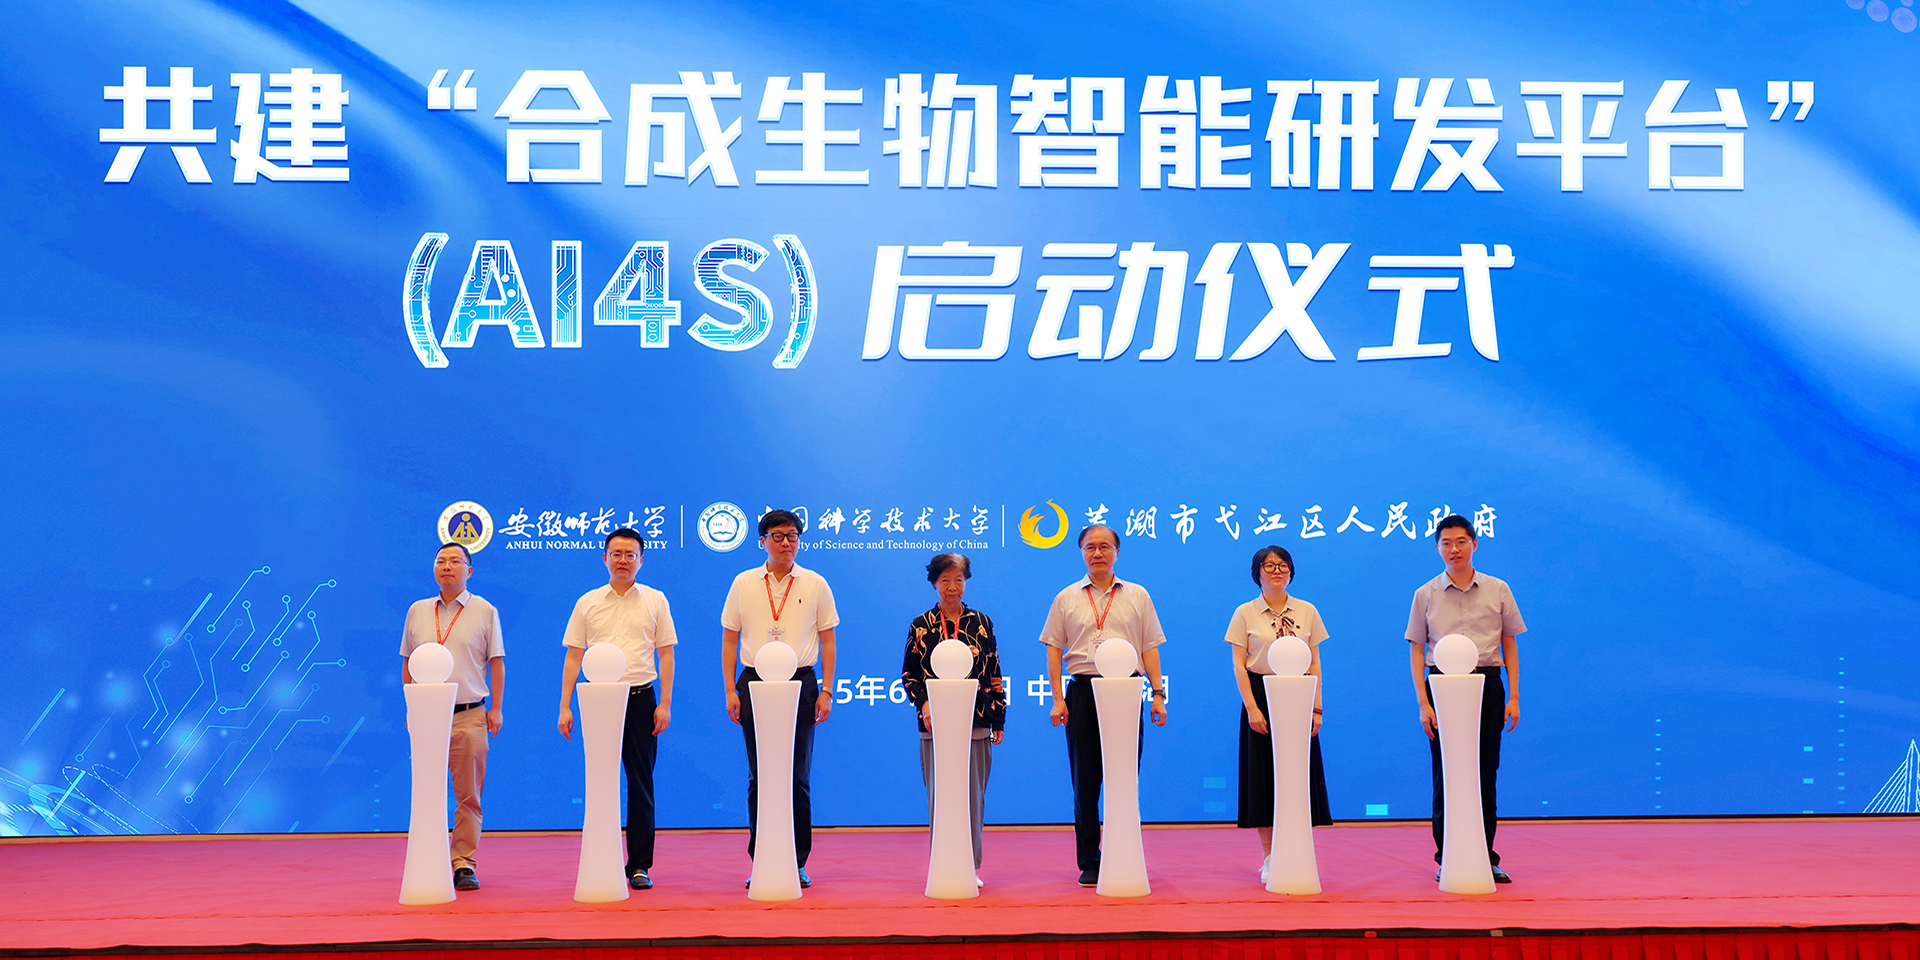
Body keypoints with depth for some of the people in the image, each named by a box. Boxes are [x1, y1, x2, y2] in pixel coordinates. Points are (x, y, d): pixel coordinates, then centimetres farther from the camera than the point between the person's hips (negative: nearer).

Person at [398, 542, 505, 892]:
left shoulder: (485, 611, 5)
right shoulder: (418, 611, 11)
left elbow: (496, 663, 5)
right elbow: (407, 664, 15)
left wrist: (496, 709, -1)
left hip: (470, 715, -2)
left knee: (468, 795, -2)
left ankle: (463, 863, 3)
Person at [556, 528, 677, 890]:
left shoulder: (655, 601, 7)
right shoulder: (588, 603, 8)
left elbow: (666, 655, 6)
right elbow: (573, 656, 8)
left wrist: (665, 704, -2)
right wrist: (565, 707, 2)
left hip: (640, 698, -1)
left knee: (641, 784, 1)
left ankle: (639, 865, 6)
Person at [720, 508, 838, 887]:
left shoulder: (815, 584, 5)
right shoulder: (744, 583, 6)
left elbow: (827, 640, 7)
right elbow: (729, 639, 8)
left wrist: (826, 691, 0)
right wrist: (731, 690, 1)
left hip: (799, 682, -1)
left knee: (798, 777, 1)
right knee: (758, 777, 2)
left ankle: (797, 862, 8)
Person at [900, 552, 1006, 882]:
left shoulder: (981, 623, 9)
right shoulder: (921, 626, 7)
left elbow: (995, 675, 10)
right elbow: (908, 673, 7)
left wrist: (999, 719, 8)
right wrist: (924, 704, -9)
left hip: (976, 722, 1)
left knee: (973, 795, 0)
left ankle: (969, 866, 6)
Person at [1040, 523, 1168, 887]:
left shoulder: (1137, 596, 10)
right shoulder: (1066, 598, 9)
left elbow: (1149, 648, 9)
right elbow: (1054, 650, 7)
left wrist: (1158, 694, 1)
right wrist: (1058, 699, -2)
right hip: (1082, 692, 0)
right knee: (1085, 782, 2)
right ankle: (1089, 863, 8)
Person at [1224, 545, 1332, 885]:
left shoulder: (1307, 612, 7)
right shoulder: (1245, 613, 2)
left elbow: (1314, 664, 7)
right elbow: (1239, 665, -2)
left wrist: (1316, 707, 0)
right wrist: (1252, 707, -11)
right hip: (1261, 696, -2)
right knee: (1264, 775, -1)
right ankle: (1269, 857, 6)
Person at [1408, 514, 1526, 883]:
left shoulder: (1497, 590, 5)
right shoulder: (1426, 595, 4)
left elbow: (1510, 644, 10)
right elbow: (1416, 650, 4)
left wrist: (1513, 696, 3)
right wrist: (1423, 702, -5)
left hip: (1486, 684, 1)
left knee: (1485, 774, 2)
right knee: (1445, 775, 0)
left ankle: (1485, 856, 9)